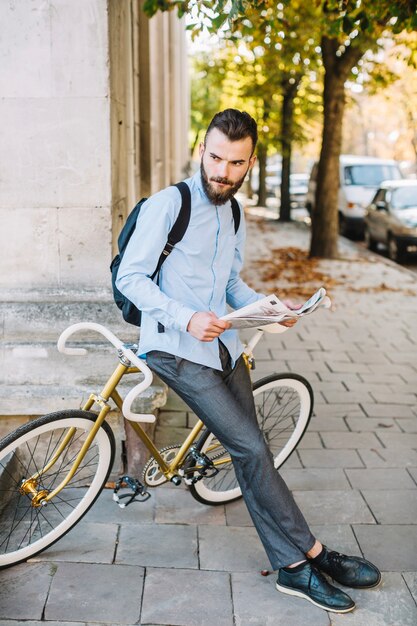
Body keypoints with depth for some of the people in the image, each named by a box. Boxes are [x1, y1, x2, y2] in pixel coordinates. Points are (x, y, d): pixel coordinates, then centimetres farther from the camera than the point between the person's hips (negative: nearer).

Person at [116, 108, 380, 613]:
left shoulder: (233, 216, 13)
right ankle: (314, 555, 0)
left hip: (222, 345, 7)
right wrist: (186, 318, -25)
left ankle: (293, 569, 12)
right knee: (253, 450, -12)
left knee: (249, 454, 5)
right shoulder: (167, 205, -10)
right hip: (176, 346, -7)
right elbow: (130, 277, -12)